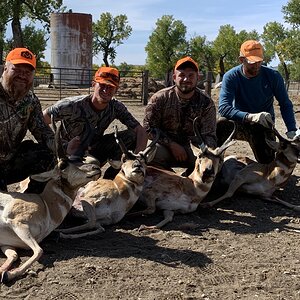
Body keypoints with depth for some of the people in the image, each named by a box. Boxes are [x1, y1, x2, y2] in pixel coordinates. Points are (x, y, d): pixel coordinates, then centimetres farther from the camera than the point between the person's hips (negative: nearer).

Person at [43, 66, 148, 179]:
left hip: (94, 151, 5)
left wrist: (137, 155, -34)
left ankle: (109, 179, -8)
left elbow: (140, 131, -14)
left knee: (131, 136, -14)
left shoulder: (116, 107, -11)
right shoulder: (73, 105, -22)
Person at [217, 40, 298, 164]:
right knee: (219, 126, -33)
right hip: (240, 123, -1)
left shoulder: (273, 76, -11)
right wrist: (250, 116, -43)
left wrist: (292, 131, -19)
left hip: (264, 127, 2)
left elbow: (285, 105, -4)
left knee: (267, 162, -11)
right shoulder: (231, 77, -16)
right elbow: (223, 107, -28)